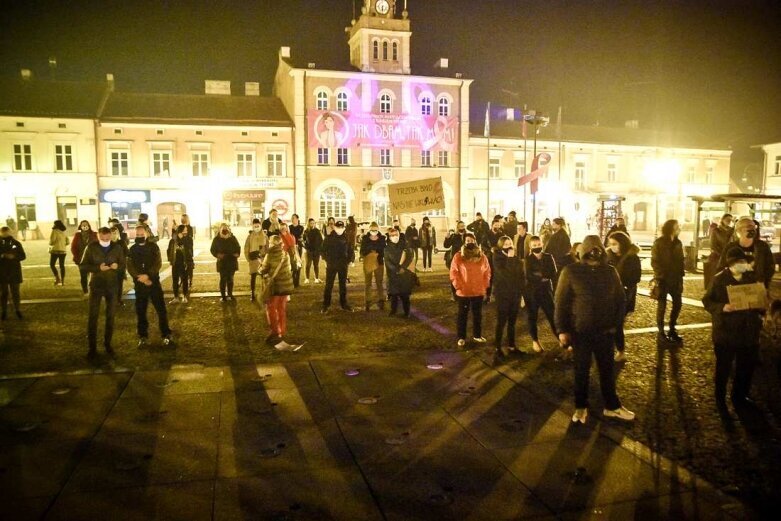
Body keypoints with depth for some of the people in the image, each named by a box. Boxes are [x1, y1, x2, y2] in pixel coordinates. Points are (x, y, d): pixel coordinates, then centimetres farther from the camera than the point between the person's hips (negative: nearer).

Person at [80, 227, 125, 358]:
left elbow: (123, 264, 5)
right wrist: (98, 268, -23)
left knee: (110, 316, 10)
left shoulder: (117, 247, -2)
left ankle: (107, 343, 24)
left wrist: (117, 266, -19)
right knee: (93, 316, 0)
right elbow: (82, 266, -7)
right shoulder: (91, 247, -7)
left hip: (112, 285, 2)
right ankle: (92, 347, 11)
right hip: (96, 285, -1)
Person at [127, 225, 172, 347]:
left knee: (161, 309, -1)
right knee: (140, 311, 6)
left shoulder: (153, 246, 0)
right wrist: (140, 278, -16)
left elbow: (158, 263, -8)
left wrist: (147, 275, -20)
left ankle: (166, 335, 8)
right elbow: (130, 267, -2)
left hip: (154, 282, -2)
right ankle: (143, 336, 18)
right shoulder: (132, 249, 5)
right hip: (139, 284, 2)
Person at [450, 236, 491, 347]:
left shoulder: (482, 257, 2)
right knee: (462, 315, 8)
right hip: (463, 292, -3)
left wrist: (484, 286, 0)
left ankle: (477, 335, 30)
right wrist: (458, 286, -13)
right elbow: (453, 273, -7)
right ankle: (461, 337, 18)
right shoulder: (458, 256, -6)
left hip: (478, 292, 3)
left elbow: (487, 272, 6)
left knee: (477, 314, 15)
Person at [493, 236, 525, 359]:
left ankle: (511, 345, 22)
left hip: (515, 294, 5)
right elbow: (504, 274, -24)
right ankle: (498, 347, 6)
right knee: (501, 322, 0)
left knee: (512, 322, 12)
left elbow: (522, 276, 9)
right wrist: (510, 259, -22)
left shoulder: (517, 259, 5)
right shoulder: (497, 258, -8)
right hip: (502, 295, -4)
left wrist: (522, 294, 6)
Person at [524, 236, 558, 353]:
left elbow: (554, 274, -7)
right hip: (531, 292, -1)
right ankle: (535, 341, 23)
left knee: (553, 316, -1)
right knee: (532, 317, 8)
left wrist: (539, 274, -16)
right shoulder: (528, 259, -2)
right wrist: (544, 276, -14)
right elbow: (528, 276, -16)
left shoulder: (549, 257, 4)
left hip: (546, 290, 1)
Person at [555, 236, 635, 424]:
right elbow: (561, 302, -7)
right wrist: (562, 329, -10)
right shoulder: (571, 272, -10)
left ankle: (612, 406, 30)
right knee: (581, 370, 11)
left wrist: (616, 324, -1)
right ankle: (581, 407, 26)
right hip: (580, 331, -2)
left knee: (607, 369, 14)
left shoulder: (610, 271, -1)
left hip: (605, 331, 3)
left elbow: (620, 299, 7)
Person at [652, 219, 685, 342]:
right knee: (662, 305, 2)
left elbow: (680, 260, 11)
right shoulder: (659, 243, -9)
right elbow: (654, 262, -11)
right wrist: (660, 276, -16)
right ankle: (661, 332, 12)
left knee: (678, 304, 6)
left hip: (675, 279, 5)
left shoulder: (678, 242, 7)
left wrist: (680, 277, 4)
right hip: (663, 279, -5)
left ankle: (672, 330, 21)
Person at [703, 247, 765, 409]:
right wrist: (722, 308, -25)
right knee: (723, 367, 9)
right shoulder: (719, 279, -10)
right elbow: (707, 301, -8)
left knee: (747, 366, 15)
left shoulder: (753, 277, 4)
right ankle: (720, 398, 25)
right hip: (725, 331, -4)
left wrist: (761, 306, -7)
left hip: (749, 331, 4)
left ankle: (740, 396, 35)